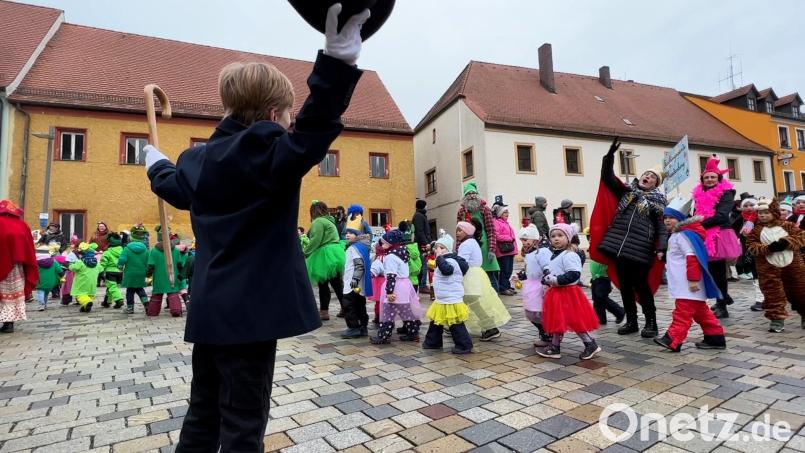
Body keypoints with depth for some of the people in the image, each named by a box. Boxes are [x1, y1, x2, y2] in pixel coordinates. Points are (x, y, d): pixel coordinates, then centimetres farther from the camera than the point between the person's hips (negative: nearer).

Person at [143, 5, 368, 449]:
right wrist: (338, 57, -42)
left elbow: (174, 187, 31)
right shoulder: (266, 152, -16)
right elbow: (310, 136, -35)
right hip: (251, 310, -8)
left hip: (209, 310, 8)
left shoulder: (199, 159, 10)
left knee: (202, 416, 22)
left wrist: (156, 164, 55)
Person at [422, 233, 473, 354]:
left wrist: (439, 257, -33)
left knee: (456, 325, -2)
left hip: (451, 301, -11)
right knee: (435, 322, 21)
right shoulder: (444, 261, 14)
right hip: (442, 300, 11)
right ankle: (433, 342, 35)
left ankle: (465, 346, 9)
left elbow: (446, 269, -41)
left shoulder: (451, 261, -20)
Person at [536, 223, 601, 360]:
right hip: (556, 292, 9)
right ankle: (554, 348, 24)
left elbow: (574, 274, -27)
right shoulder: (554, 255, 12)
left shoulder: (570, 255, -18)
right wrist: (547, 278, 5)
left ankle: (591, 345, 17)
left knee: (575, 321, -1)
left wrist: (556, 280, -25)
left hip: (568, 293, -9)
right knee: (557, 321, 15)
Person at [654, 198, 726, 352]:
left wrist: (693, 280, -24)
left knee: (682, 312, -10)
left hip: (688, 285, -11)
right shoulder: (674, 236, 19)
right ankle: (715, 337, 23)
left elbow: (692, 258, -21)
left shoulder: (683, 235, -14)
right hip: (683, 284, 11)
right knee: (700, 311, 16)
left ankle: (672, 341, -11)